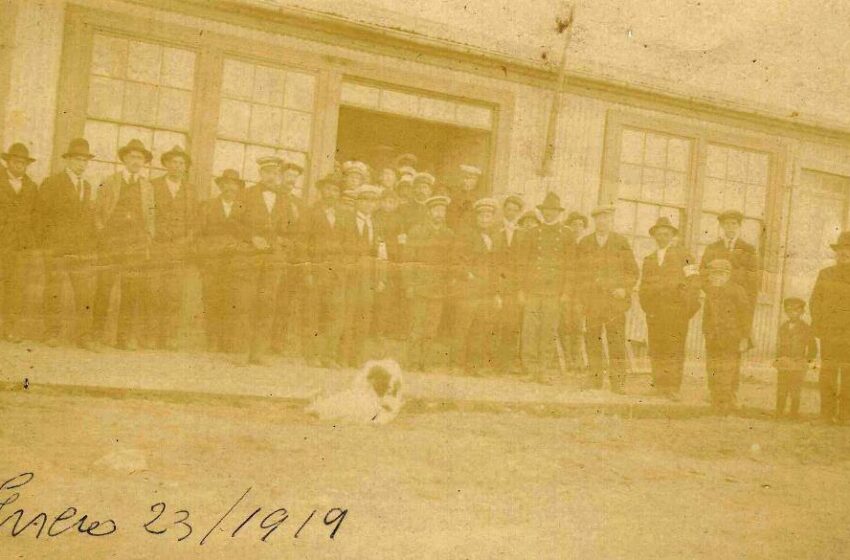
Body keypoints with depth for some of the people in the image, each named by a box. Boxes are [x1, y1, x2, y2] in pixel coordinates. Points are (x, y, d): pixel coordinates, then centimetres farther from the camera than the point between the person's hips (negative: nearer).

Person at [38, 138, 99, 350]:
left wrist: (93, 245, 10)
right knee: (54, 293, 0)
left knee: (86, 294, 0)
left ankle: (83, 336, 6)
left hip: (84, 251, 4)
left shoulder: (87, 186, 18)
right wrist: (50, 243, -7)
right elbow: (43, 216, -1)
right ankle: (52, 334, 9)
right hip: (57, 249, -4)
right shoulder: (51, 184, 1)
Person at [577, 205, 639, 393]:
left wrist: (625, 289, -6)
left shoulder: (621, 242, 8)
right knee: (593, 341, 2)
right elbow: (579, 271, 13)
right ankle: (595, 380, 9)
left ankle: (618, 382, -2)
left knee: (616, 341, -6)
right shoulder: (584, 243, 12)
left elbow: (632, 271, 9)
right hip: (591, 301, 2)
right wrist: (582, 295, 3)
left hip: (615, 299, -1)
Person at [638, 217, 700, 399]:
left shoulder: (684, 257, 7)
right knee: (656, 351, 1)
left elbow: (690, 284, 0)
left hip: (676, 311, -4)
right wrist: (647, 307, 4)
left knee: (674, 350, -8)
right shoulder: (648, 260, 20)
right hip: (654, 313, 4)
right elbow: (644, 288, 19)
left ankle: (672, 388, -8)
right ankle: (659, 386, 6)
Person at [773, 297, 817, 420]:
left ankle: (793, 413, 3)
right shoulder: (783, 327, 13)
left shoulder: (805, 328, 1)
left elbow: (813, 347, 4)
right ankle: (779, 414, 9)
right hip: (783, 364, 4)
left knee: (795, 391, -4)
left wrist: (807, 361, -2)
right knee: (781, 391, 4)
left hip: (798, 365, -4)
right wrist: (778, 359, 13)